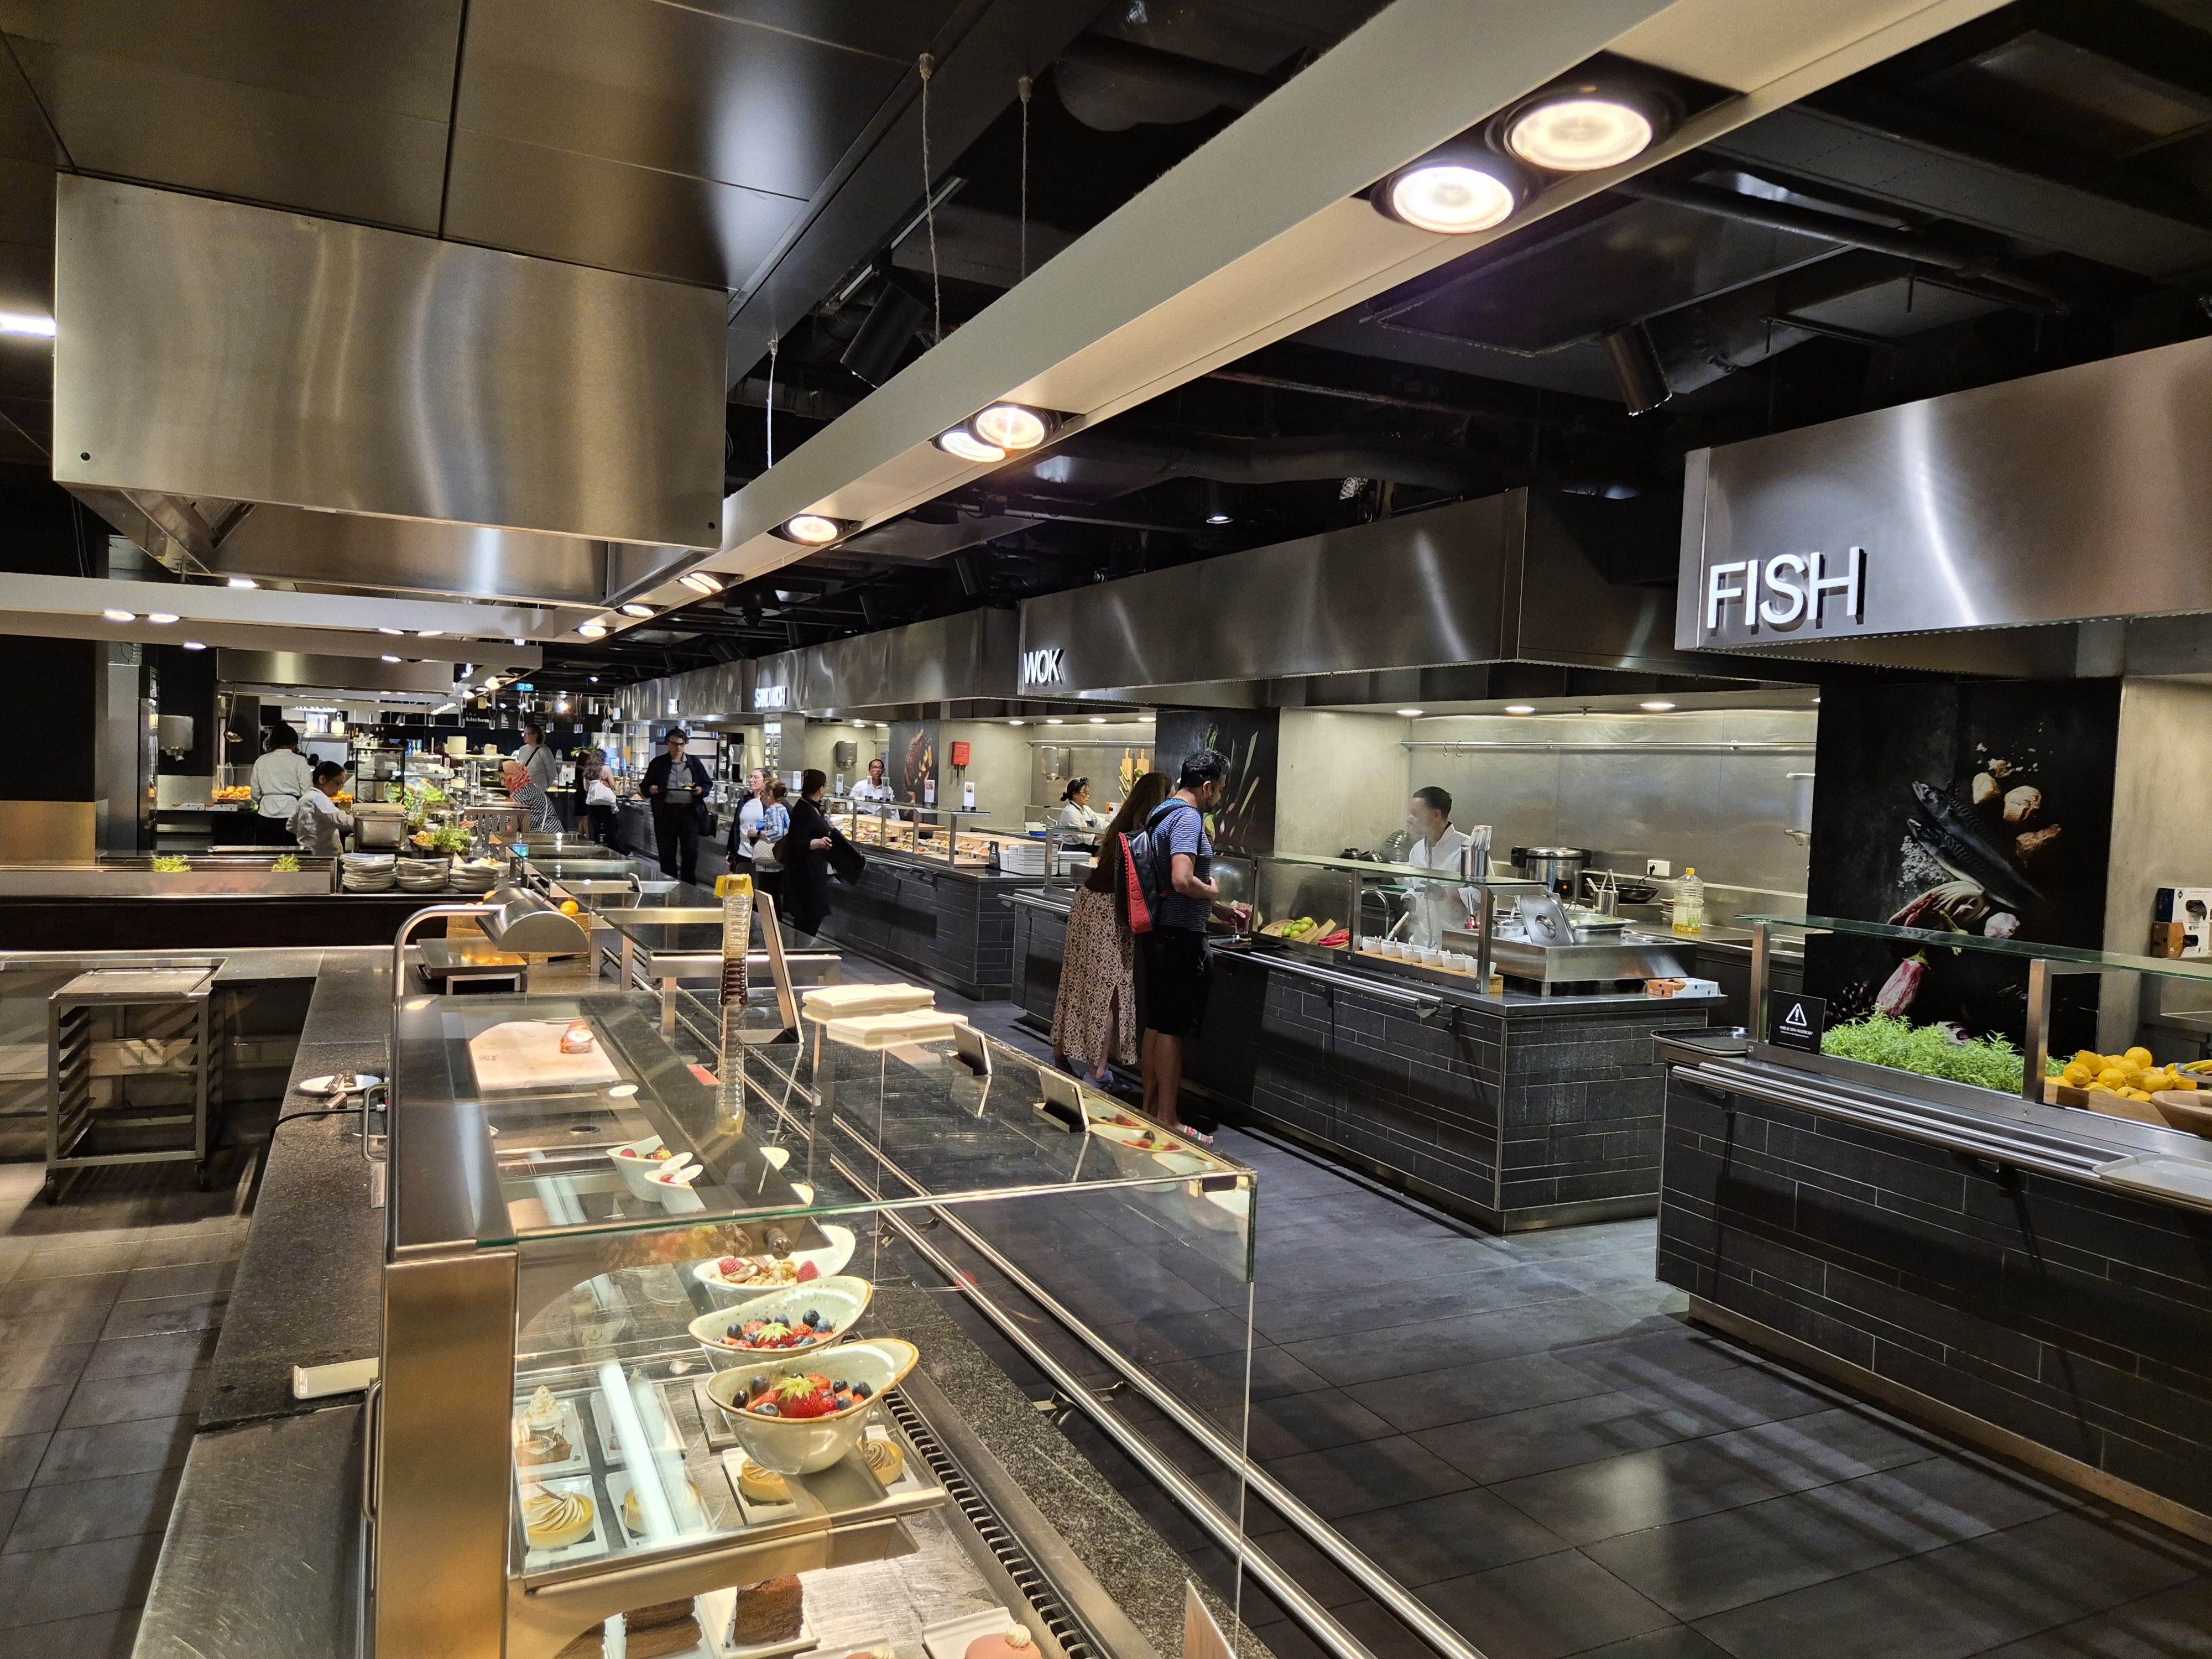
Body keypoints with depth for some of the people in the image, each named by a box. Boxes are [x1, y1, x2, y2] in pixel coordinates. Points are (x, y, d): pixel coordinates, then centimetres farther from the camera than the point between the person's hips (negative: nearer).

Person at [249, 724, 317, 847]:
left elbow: (256, 794, 13)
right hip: (290, 813, -4)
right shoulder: (299, 761, -3)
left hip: (265, 815, 4)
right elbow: (307, 792, -5)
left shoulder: (261, 761, 9)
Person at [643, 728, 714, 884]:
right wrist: (651, 790, -12)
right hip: (666, 812, 0)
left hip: (689, 812, 0)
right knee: (667, 853, 6)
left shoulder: (695, 763, 11)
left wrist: (702, 790, -9)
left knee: (691, 852, 0)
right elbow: (645, 787, 11)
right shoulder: (658, 763, 9)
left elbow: (708, 783, 13)